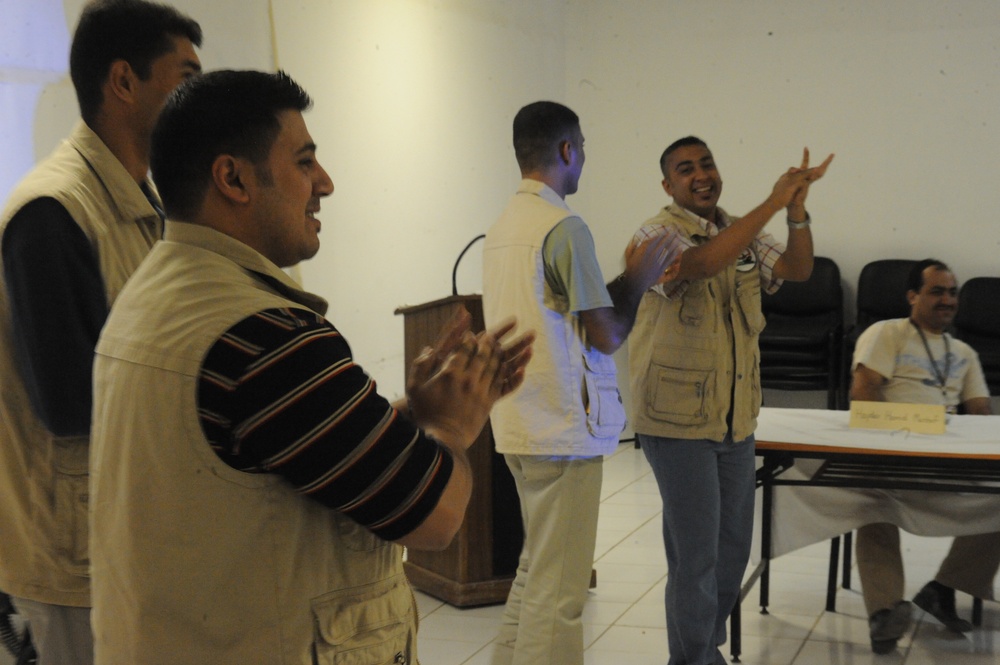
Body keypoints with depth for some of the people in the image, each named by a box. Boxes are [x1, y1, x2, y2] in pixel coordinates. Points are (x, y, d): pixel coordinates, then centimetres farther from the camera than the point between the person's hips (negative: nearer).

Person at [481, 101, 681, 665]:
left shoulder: (504, 226, 12)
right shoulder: (564, 227, -16)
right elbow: (607, 335, -15)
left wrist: (628, 279, 16)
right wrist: (637, 282, 1)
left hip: (521, 424, 9)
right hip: (563, 429, -9)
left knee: (536, 568, 20)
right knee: (559, 587, -2)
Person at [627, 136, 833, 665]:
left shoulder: (744, 234, 9)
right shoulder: (657, 235, -12)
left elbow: (797, 269, -5)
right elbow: (698, 264, -33)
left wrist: (798, 210, -22)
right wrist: (772, 203, -31)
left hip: (736, 418, 7)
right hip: (678, 422, -7)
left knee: (733, 546, 16)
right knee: (695, 555, -1)